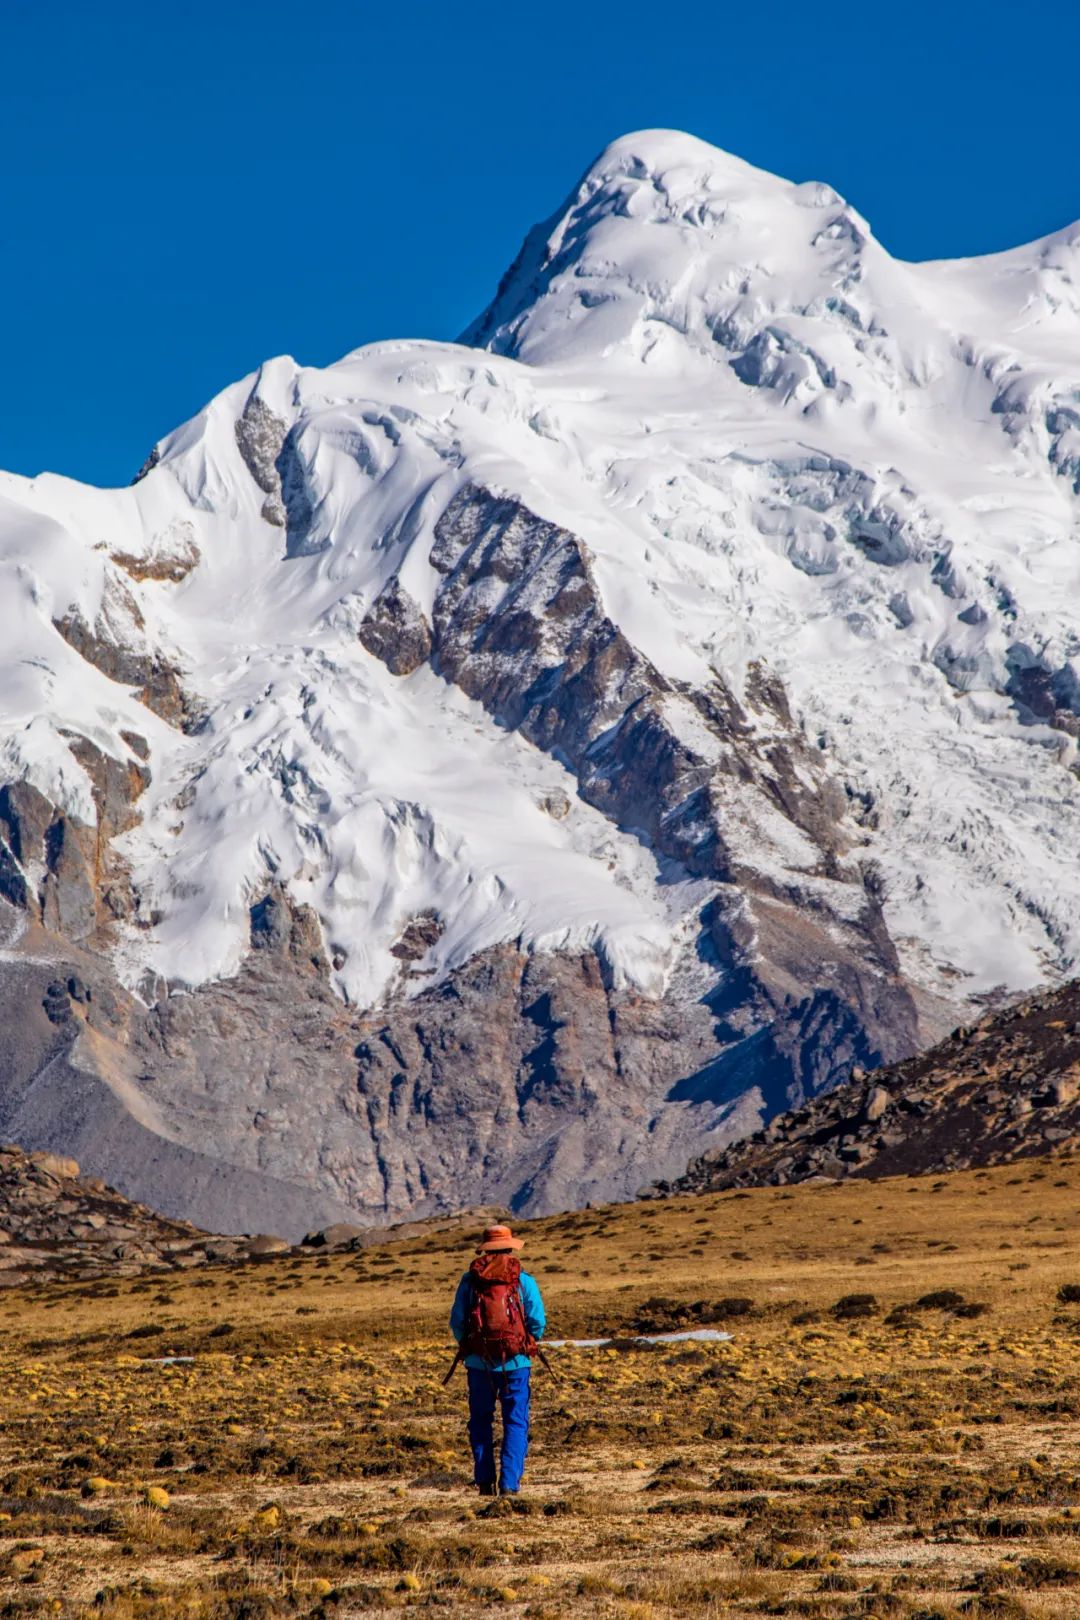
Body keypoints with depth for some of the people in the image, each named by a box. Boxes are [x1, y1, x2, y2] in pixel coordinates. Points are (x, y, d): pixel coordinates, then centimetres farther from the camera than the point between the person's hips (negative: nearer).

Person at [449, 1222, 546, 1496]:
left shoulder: (470, 1280, 0)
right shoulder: (524, 1281, -3)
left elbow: (456, 1321, -1)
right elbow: (538, 1322, -7)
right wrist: (530, 1343, 13)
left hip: (478, 1361, 1)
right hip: (515, 1362, -1)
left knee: (480, 1422, 14)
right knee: (515, 1423, 4)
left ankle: (484, 1481, 11)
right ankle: (509, 1483, -6)